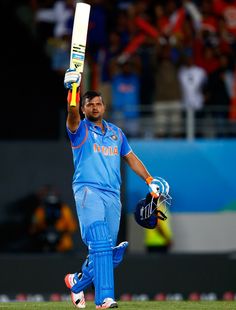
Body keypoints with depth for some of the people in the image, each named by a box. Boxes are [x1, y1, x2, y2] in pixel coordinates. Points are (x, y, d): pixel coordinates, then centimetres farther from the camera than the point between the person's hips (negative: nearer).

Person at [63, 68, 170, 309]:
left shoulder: (116, 133, 21)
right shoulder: (80, 129, 5)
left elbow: (131, 158, 26)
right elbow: (72, 113, -16)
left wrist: (149, 180, 14)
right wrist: (72, 88, -32)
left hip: (113, 196, 5)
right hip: (88, 191, -5)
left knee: (108, 252, 5)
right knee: (100, 244, -21)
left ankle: (77, 281, 30)